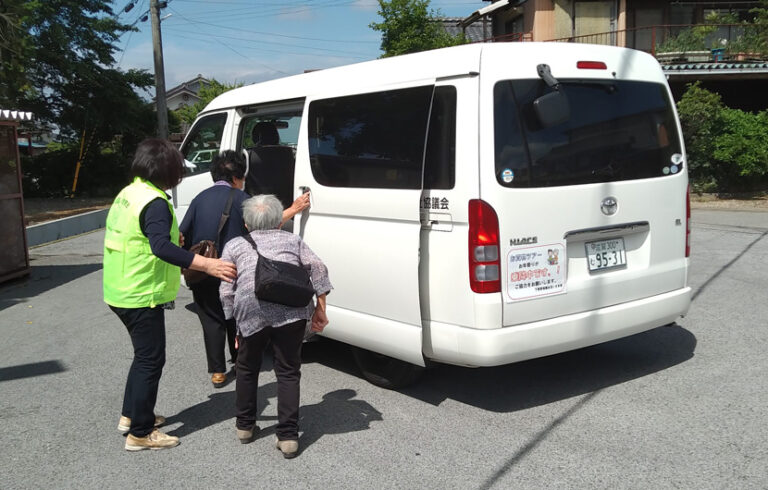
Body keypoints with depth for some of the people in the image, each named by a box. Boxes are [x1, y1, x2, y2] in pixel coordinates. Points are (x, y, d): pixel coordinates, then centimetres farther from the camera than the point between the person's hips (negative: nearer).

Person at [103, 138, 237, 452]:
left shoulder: (127, 194, 10)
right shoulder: (154, 202, -21)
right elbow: (161, 247, -36)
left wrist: (172, 238, 25)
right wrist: (207, 264, -42)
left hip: (120, 292, 10)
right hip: (141, 296, -10)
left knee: (144, 354, 23)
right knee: (151, 359, 1)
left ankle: (131, 414, 34)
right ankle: (140, 433, 9)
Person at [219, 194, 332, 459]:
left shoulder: (234, 245, 27)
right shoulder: (292, 240, 29)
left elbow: (226, 292, 17)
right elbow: (317, 267, 12)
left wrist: (237, 327, 22)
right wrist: (320, 309, 13)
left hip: (251, 310, 0)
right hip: (292, 308, 0)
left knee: (247, 369, 24)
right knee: (288, 372, 14)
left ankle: (245, 426, 37)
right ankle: (288, 436, 11)